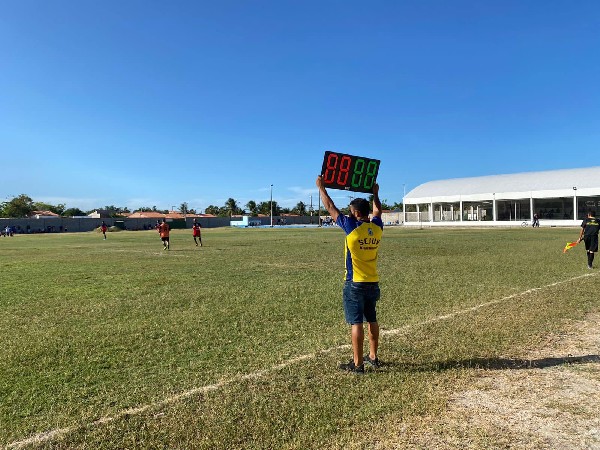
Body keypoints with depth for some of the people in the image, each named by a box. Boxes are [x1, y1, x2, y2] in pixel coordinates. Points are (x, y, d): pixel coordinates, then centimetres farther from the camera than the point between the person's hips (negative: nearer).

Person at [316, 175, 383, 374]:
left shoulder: (352, 227, -15)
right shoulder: (377, 228, 0)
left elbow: (331, 208, -6)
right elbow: (377, 211, 23)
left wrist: (321, 188, 6)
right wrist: (375, 193, 38)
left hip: (355, 284, -6)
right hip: (373, 283, 6)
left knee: (356, 323, -2)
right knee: (372, 320, 16)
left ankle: (357, 363, 4)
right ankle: (373, 357, 28)